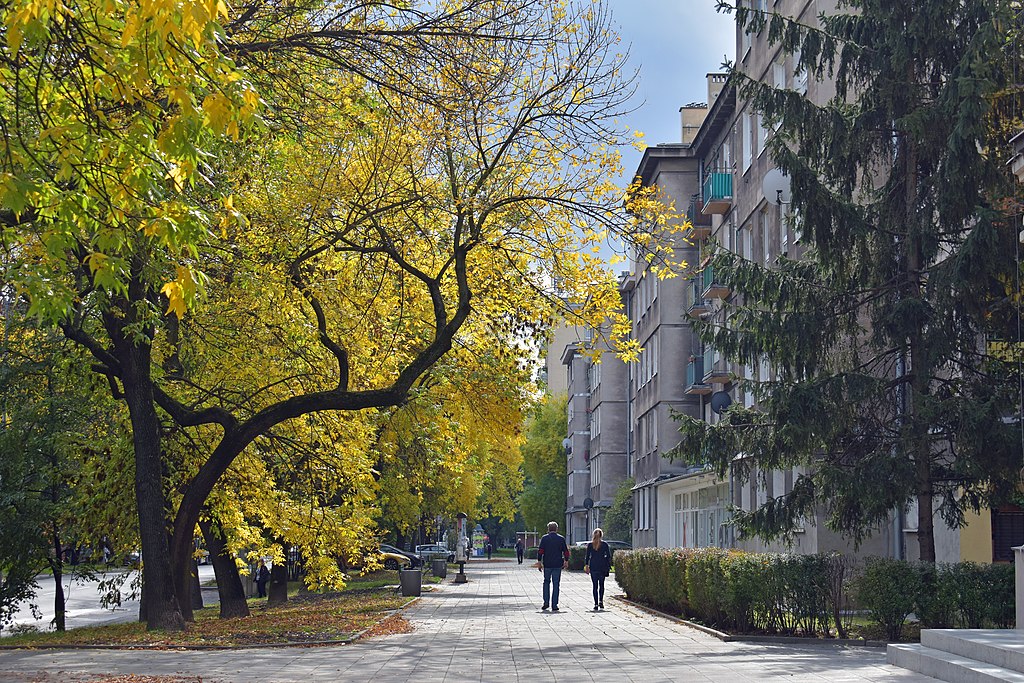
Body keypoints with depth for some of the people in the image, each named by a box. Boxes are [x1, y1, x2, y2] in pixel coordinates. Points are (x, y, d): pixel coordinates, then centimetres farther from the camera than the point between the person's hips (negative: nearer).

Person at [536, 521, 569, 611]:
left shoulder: (544, 538, 0)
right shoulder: (561, 539, 1)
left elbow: (540, 551, -4)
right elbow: (566, 552, 3)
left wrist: (539, 562, 1)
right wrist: (566, 561, 15)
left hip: (547, 564, 0)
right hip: (557, 565, 0)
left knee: (546, 582, 16)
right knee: (556, 584, 3)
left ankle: (546, 603, 9)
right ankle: (554, 605, 0)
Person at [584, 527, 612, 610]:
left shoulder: (589, 545, 1)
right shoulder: (605, 544, 1)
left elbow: (587, 556, 0)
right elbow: (609, 556, 0)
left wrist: (586, 565, 6)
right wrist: (608, 566, 5)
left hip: (593, 567, 0)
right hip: (602, 567, 0)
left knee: (595, 586, 3)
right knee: (601, 585, 13)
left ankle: (596, 604, -2)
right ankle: (601, 601, -2)